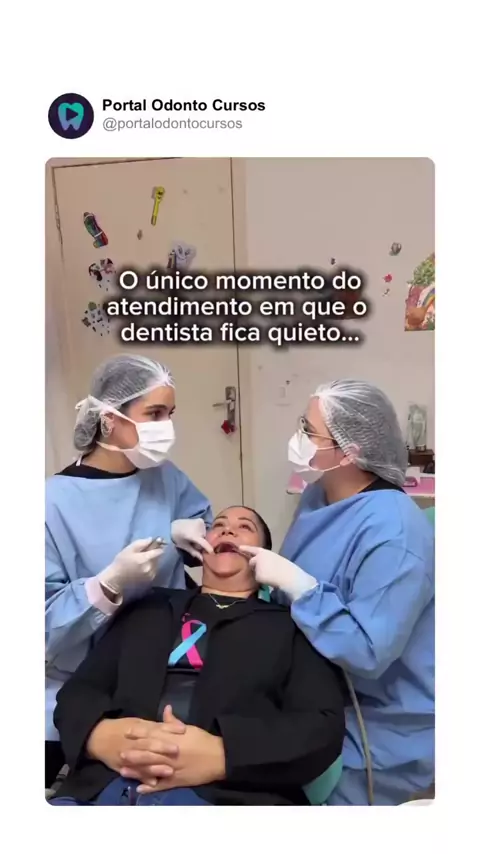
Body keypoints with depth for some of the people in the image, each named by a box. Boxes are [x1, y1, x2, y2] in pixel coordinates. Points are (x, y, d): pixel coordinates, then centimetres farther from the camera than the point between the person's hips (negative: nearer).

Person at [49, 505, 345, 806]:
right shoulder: (148, 610, 21)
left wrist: (222, 754, -14)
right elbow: (77, 691, 16)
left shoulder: (290, 625, 14)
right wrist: (101, 734, -9)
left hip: (227, 795, -2)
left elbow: (324, 726, 2)